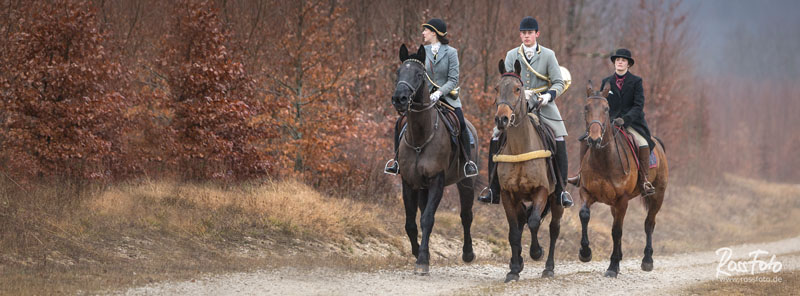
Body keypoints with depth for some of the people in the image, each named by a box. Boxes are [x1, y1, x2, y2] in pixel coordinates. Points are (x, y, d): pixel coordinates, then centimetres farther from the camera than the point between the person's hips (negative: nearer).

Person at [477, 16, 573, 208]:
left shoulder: (548, 55, 3)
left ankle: (561, 189, -9)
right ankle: (493, 188, -2)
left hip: (543, 105, -1)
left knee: (559, 139, -17)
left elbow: (559, 83, 2)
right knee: (496, 137, -11)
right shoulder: (512, 55, 8)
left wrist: (549, 95, -19)